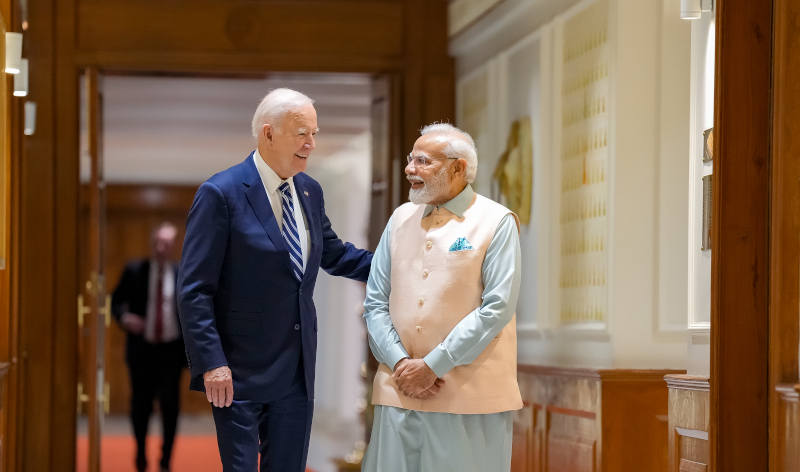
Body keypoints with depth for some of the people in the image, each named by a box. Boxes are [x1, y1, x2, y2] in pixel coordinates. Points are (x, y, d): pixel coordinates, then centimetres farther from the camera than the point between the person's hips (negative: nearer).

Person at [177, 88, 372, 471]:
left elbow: (332, 254, 25)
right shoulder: (221, 194, -12)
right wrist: (211, 363, -19)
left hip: (298, 369, 6)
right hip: (240, 370, -6)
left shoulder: (309, 192, 8)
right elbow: (195, 289, -14)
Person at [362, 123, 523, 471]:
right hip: (399, 390, 4)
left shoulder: (496, 223, -3)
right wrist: (400, 363, -6)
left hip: (470, 399, -4)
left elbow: (497, 308, -11)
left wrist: (432, 366, -13)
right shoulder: (401, 219, 12)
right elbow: (375, 303, 10)